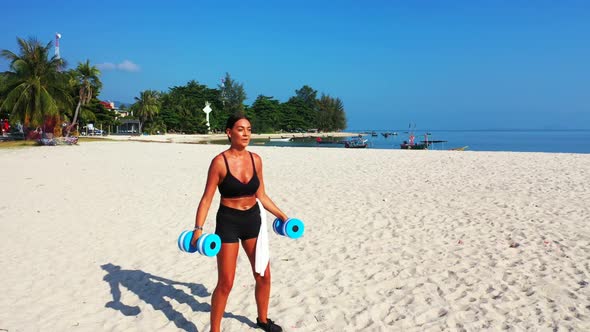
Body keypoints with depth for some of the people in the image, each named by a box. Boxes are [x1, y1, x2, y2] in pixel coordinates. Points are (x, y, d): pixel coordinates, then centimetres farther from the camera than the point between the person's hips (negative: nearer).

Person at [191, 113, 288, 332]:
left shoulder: (255, 159, 0)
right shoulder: (220, 162, -14)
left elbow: (261, 196, 9)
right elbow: (207, 198, -12)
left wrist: (281, 215, 12)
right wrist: (198, 228, -22)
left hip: (253, 220, 5)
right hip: (228, 222, -5)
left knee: (264, 276, 14)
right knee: (225, 283, -1)